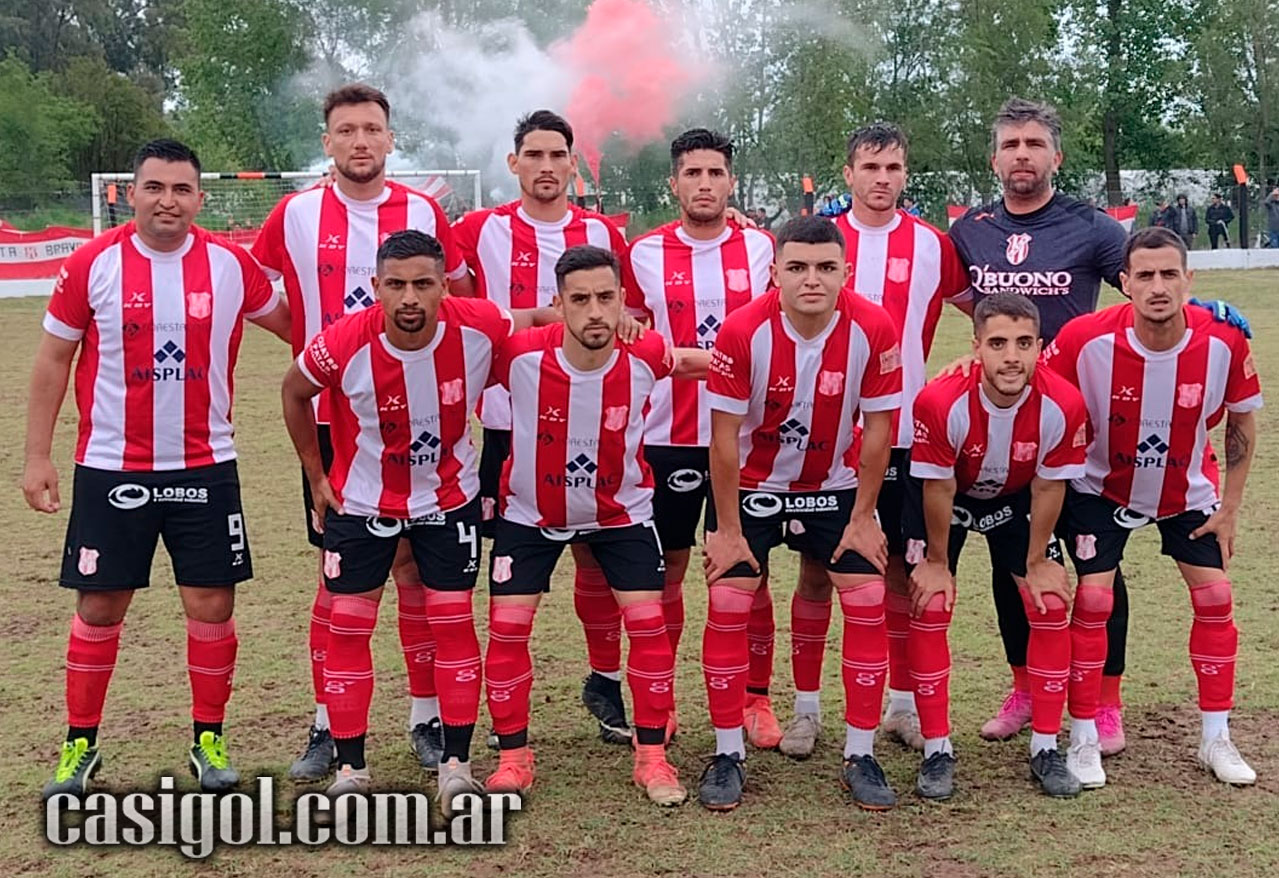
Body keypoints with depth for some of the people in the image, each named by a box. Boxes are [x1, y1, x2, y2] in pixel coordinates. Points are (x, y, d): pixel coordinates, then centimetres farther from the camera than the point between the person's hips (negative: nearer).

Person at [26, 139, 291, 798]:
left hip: (205, 467, 1)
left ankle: (209, 739, 19)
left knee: (211, 604, 2)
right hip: (111, 470, -1)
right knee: (99, 606, 6)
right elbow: (53, 360, 2)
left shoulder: (231, 266, -2)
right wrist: (37, 456, 0)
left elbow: (292, 325, 15)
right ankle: (80, 744, 21)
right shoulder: (92, 265, -5)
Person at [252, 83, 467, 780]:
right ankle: (327, 726, 15)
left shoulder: (423, 213, 3)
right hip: (329, 418, 0)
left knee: (414, 568, 5)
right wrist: (309, 345, 0)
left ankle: (427, 717, 16)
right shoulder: (295, 215, 1)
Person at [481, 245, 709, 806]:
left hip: (621, 511, 1)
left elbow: (709, 361, 0)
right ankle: (513, 756, 12)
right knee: (507, 626, -4)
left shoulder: (644, 356, -22)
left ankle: (652, 756, 10)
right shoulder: (519, 356, -28)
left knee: (648, 621, -5)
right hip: (530, 512, 0)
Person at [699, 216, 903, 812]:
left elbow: (877, 429, -10)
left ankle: (860, 756, 8)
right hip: (751, 487, -1)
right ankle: (728, 754, 8)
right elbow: (724, 436, -17)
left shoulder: (874, 329, -21)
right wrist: (727, 528, -13)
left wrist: (863, 518, -6)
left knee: (868, 601, -6)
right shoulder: (743, 331, -24)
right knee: (728, 603, -7)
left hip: (834, 487, 1)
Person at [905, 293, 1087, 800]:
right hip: (946, 495, -2)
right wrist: (937, 562, -11)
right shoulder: (941, 402, -37)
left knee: (1051, 607, -5)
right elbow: (937, 488, -22)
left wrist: (1037, 562, -6)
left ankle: (1046, 748, 9)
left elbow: (1048, 487, -15)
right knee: (929, 609, -10)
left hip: (1016, 498, 2)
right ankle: (937, 751, 3)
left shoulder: (1063, 405, -31)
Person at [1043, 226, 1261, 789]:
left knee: (1214, 595, 0)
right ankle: (1083, 740, 3)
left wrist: (1230, 507, -3)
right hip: (1102, 487, -2)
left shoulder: (1224, 342, -23)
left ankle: (1217, 740, 16)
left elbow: (1242, 421, -5)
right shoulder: (1087, 339, -30)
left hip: (1188, 492, 2)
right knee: (1092, 598, -11)